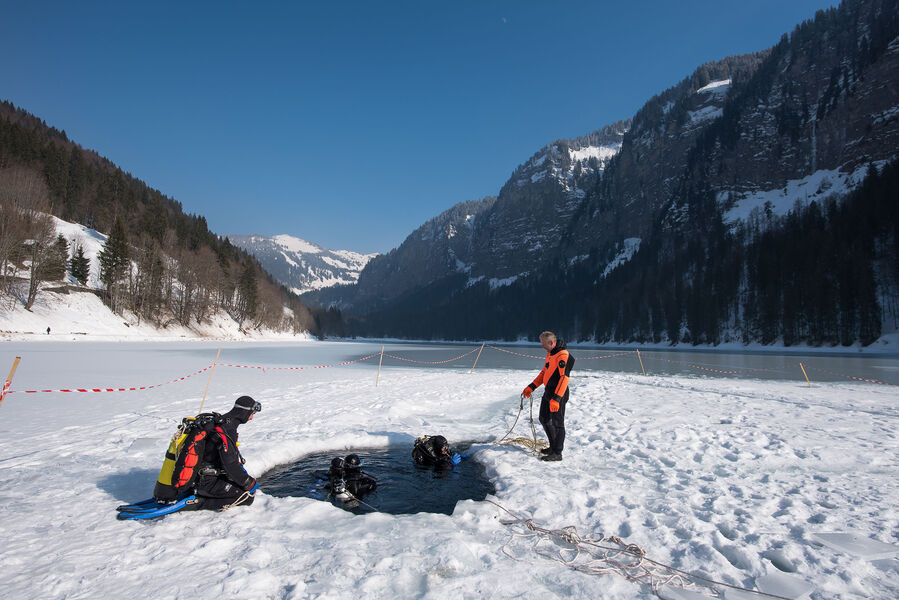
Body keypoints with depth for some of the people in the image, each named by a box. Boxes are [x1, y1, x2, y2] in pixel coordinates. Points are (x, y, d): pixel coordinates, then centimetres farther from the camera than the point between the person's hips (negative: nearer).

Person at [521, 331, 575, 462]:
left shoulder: (563, 355, -19)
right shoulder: (550, 354, 12)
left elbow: (564, 378, -26)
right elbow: (544, 373, 21)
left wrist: (556, 399, -31)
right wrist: (531, 387, 16)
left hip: (558, 395, -10)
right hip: (548, 392, 10)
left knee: (557, 423, -3)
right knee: (544, 419, 17)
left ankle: (557, 453, 6)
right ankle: (553, 447, 31)